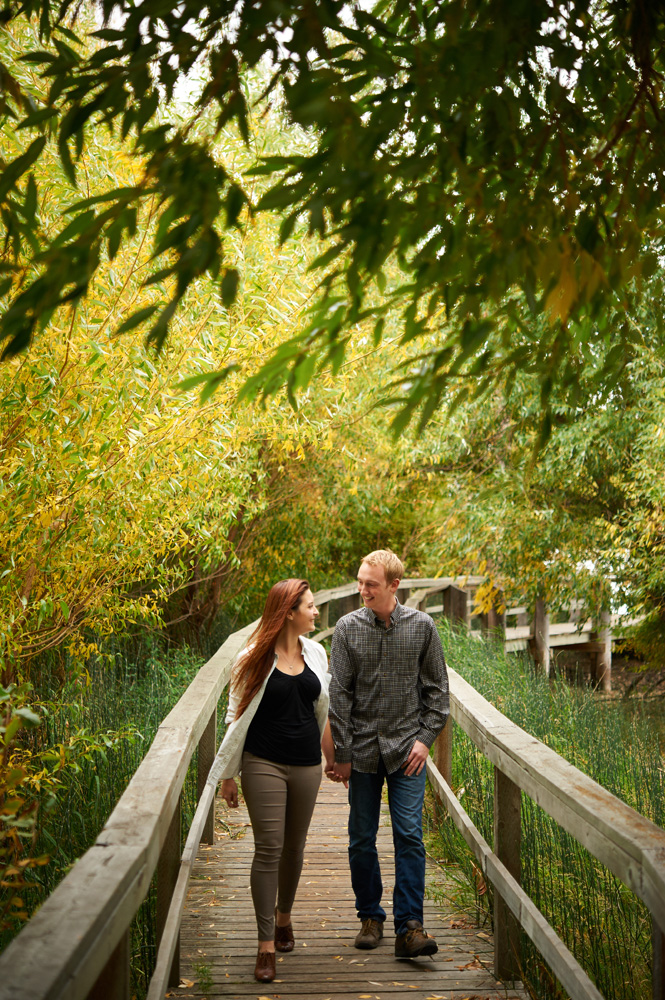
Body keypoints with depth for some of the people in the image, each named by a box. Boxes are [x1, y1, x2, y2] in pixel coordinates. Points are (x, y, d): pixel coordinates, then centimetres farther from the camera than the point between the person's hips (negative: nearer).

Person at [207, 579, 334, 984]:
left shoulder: (316, 654, 7)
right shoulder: (254, 659, -7)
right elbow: (238, 717, -2)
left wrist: (333, 757, 20)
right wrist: (228, 774, 0)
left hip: (306, 764, 4)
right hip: (264, 763, -4)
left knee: (294, 846, 13)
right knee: (268, 849, -6)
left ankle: (284, 913, 38)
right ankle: (267, 945, 1)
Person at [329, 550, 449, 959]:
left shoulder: (422, 626, -2)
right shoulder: (348, 627, -2)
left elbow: (437, 687, 6)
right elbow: (339, 693, 0)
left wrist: (426, 738, -3)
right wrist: (342, 752, -2)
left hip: (407, 747, -1)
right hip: (362, 748, 1)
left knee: (410, 834, -7)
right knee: (362, 838, 7)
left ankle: (409, 927, -2)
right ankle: (371, 917, 24)